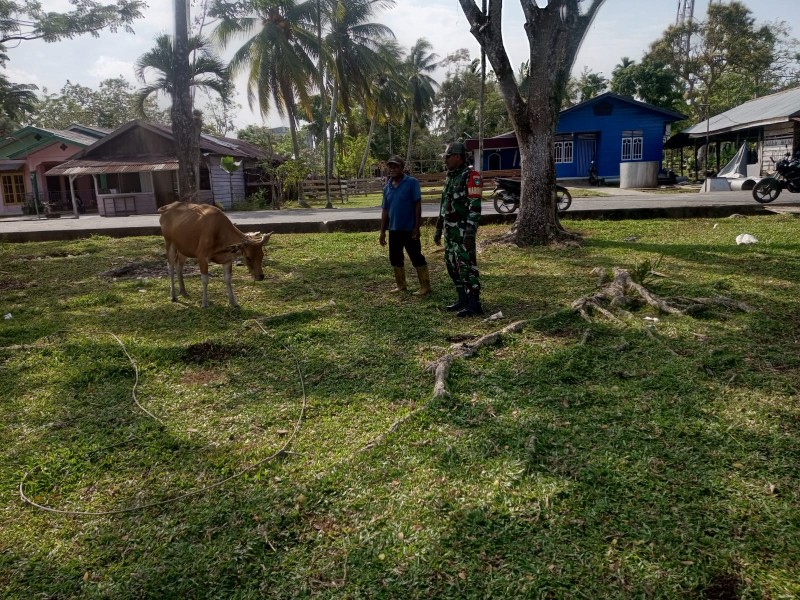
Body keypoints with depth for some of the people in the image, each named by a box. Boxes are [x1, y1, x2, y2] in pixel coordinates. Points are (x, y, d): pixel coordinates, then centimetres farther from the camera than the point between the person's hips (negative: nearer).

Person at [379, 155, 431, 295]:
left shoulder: (412, 182, -9)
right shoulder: (387, 187, 8)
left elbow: (417, 205, -11)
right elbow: (385, 210, 13)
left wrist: (416, 227, -15)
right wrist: (382, 231, 11)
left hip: (409, 229, -6)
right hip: (394, 229, 6)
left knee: (416, 257, -1)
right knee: (395, 258, 13)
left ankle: (425, 286, 7)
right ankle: (401, 285, 28)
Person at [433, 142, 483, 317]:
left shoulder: (470, 176, -12)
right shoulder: (450, 177, 16)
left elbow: (475, 206, -18)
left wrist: (470, 232, -24)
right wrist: (438, 229, 21)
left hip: (463, 230, -9)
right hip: (450, 230, 9)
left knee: (467, 266, -8)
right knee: (452, 265, 12)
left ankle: (474, 304, -2)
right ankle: (463, 299, 22)